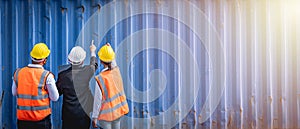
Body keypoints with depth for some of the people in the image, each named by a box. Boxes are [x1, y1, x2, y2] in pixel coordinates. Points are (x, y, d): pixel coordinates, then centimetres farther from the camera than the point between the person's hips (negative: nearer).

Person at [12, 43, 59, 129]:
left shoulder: (18, 73, -1)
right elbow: (55, 98, -6)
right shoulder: (47, 76, -14)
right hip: (41, 119, -4)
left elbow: (14, 93, 13)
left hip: (22, 119, 4)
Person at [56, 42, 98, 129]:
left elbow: (57, 93, -1)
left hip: (68, 114, 0)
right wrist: (92, 51, 35)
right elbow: (94, 64, 16)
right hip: (84, 113, 1)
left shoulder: (63, 75, -13)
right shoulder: (88, 71, -9)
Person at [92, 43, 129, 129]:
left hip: (106, 113, -5)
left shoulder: (100, 78, -25)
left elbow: (98, 100, -19)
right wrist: (109, 49, 25)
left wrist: (94, 118, -8)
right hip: (118, 110, 5)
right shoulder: (117, 70, -10)